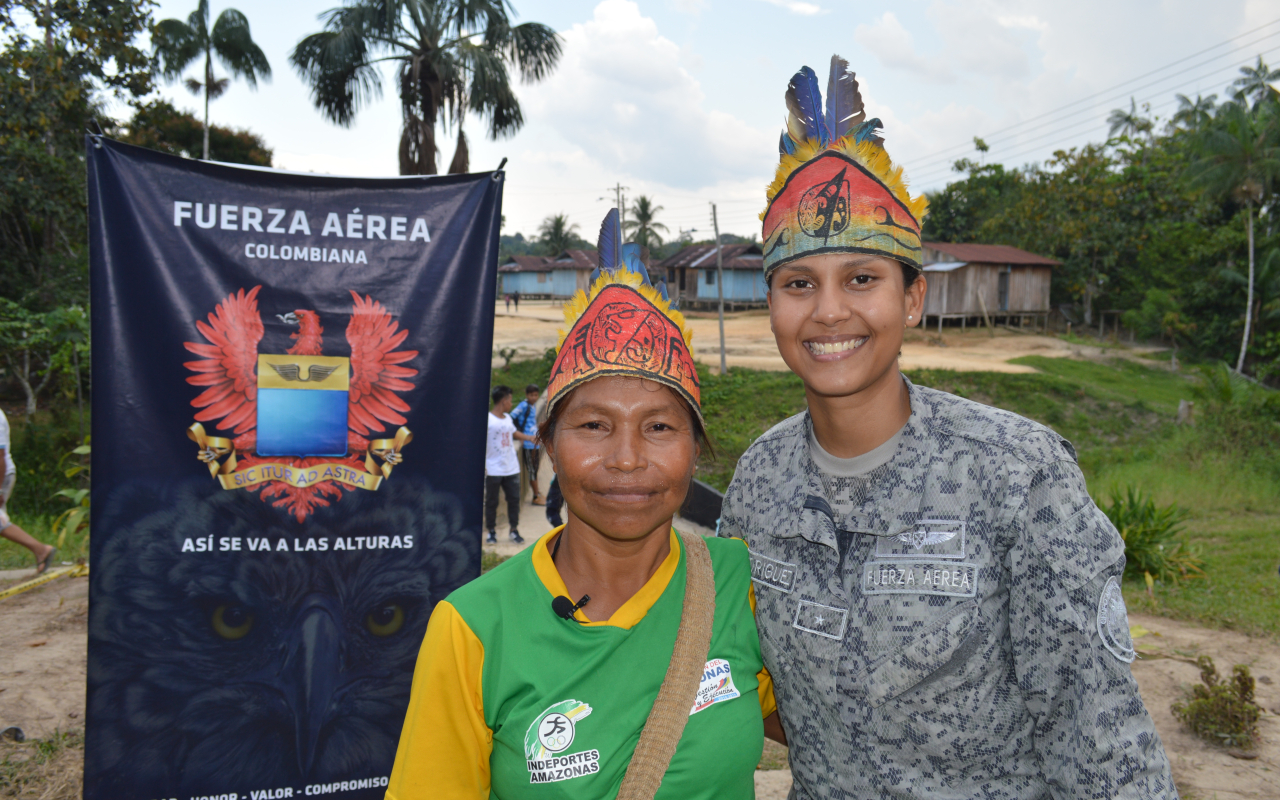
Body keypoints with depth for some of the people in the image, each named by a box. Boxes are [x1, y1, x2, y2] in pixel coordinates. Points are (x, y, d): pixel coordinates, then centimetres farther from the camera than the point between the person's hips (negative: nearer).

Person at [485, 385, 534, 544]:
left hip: (512, 469, 6)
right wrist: (483, 466, -14)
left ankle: (514, 530, 16)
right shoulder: (487, 419, -10)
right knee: (491, 501, 4)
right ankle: (491, 531, 16)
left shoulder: (507, 418, 12)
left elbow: (515, 433, 29)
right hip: (494, 470, -6)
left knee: (514, 499, 6)